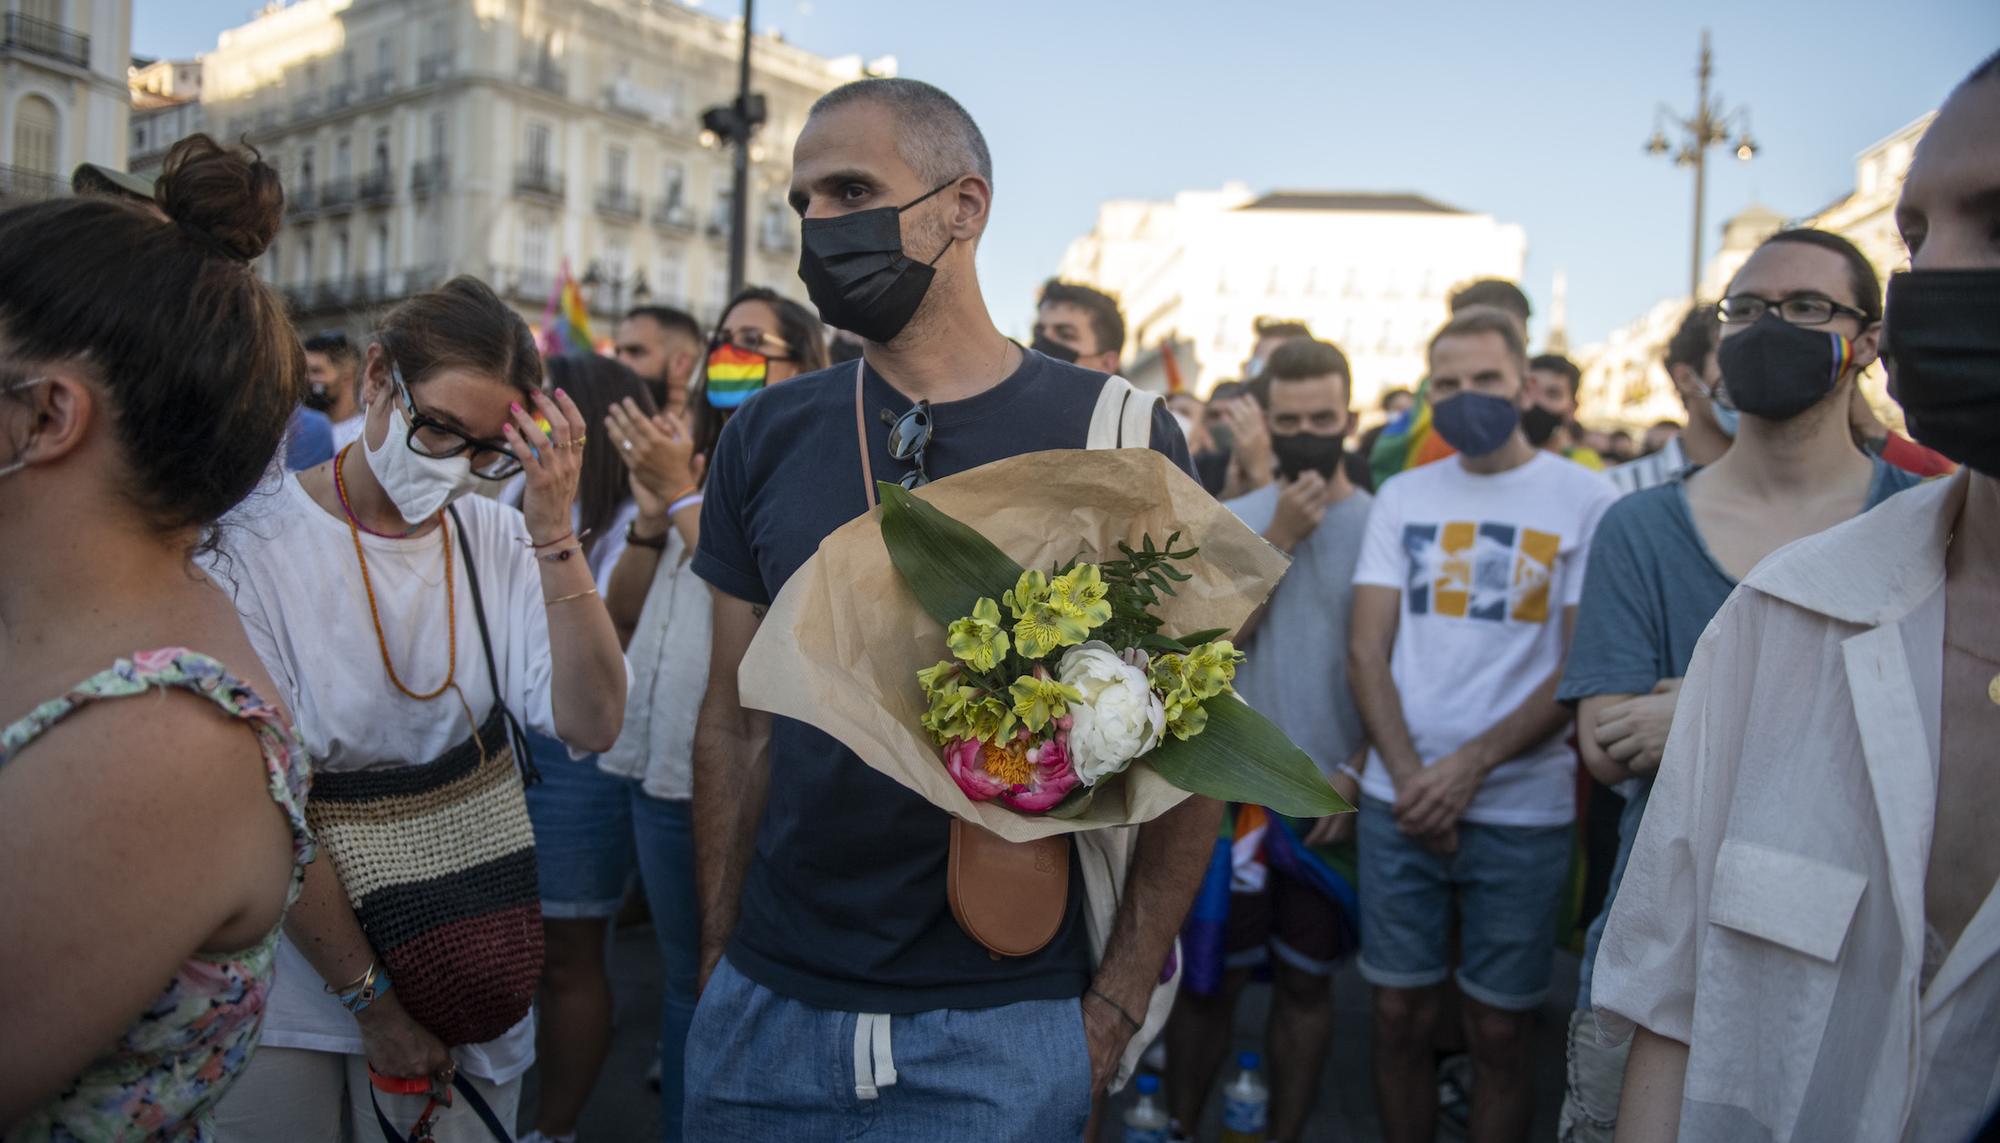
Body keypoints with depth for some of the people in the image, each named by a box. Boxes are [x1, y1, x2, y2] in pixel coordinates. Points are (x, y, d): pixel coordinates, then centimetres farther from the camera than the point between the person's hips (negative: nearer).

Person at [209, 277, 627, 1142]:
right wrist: (371, 999, -13)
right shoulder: (256, 551, -14)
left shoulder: (497, 538, -4)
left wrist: (553, 529, -22)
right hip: (299, 968, -3)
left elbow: (591, 724, -16)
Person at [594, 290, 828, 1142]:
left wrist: (683, 496, -12)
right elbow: (620, 619, 12)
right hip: (660, 761, 7)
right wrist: (649, 518, -3)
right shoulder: (692, 460, 13)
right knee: (684, 976, 19)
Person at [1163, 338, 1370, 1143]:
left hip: (1330, 799, 0)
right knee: (1210, 975, 8)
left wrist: (1358, 771, -10)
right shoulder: (1232, 522, 2)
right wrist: (1280, 539, -14)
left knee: (1305, 981, 11)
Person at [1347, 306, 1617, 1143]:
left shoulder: (1582, 499, -1)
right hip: (1398, 800, 3)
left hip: (1522, 811, -2)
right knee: (1399, 1016, 10)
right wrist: (1409, 776, -9)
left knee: (1497, 1032, 8)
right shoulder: (1401, 498, 8)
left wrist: (1473, 763, -15)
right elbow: (1367, 649, 3)